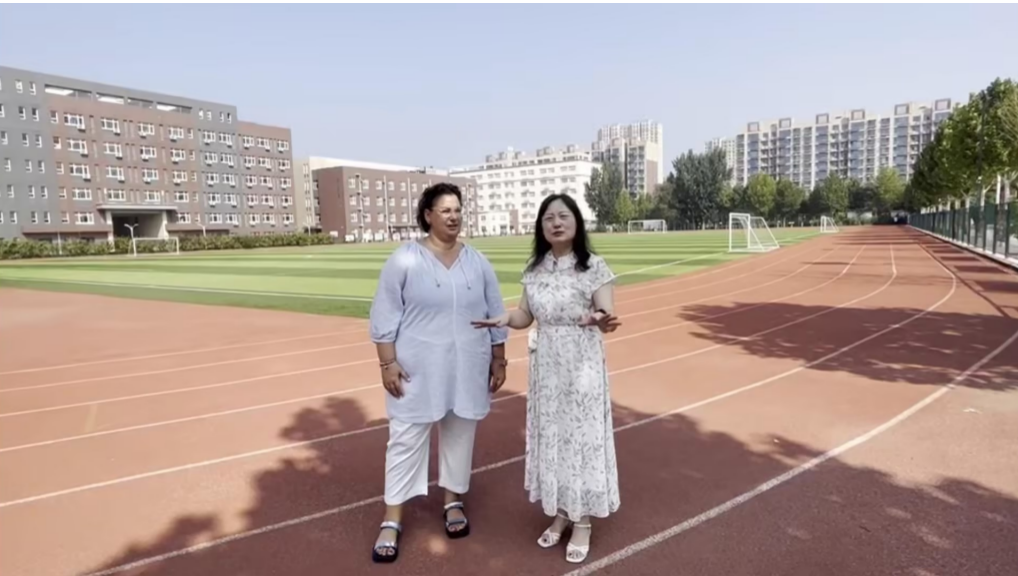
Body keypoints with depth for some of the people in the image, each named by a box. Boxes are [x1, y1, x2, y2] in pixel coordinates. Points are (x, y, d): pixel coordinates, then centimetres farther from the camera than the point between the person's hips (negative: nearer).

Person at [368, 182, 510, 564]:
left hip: (467, 370, 3)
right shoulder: (404, 260, -7)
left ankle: (454, 501, 33)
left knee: (460, 435, 14)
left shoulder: (478, 262, 3)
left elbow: (496, 316, 8)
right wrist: (388, 363, -11)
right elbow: (385, 317, -7)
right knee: (405, 439, 3)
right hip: (417, 370, -3)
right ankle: (392, 520, 16)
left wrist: (498, 361, 7)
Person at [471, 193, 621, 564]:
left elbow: (608, 315, -14)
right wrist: (504, 320, -13)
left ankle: (582, 522, 22)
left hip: (582, 365, -5)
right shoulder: (535, 269, 4)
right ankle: (560, 513, 32)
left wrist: (599, 321, -37)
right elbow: (525, 316, 8)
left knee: (582, 436, 4)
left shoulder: (593, 266, -11)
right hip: (546, 366, 5)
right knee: (550, 436, 13)